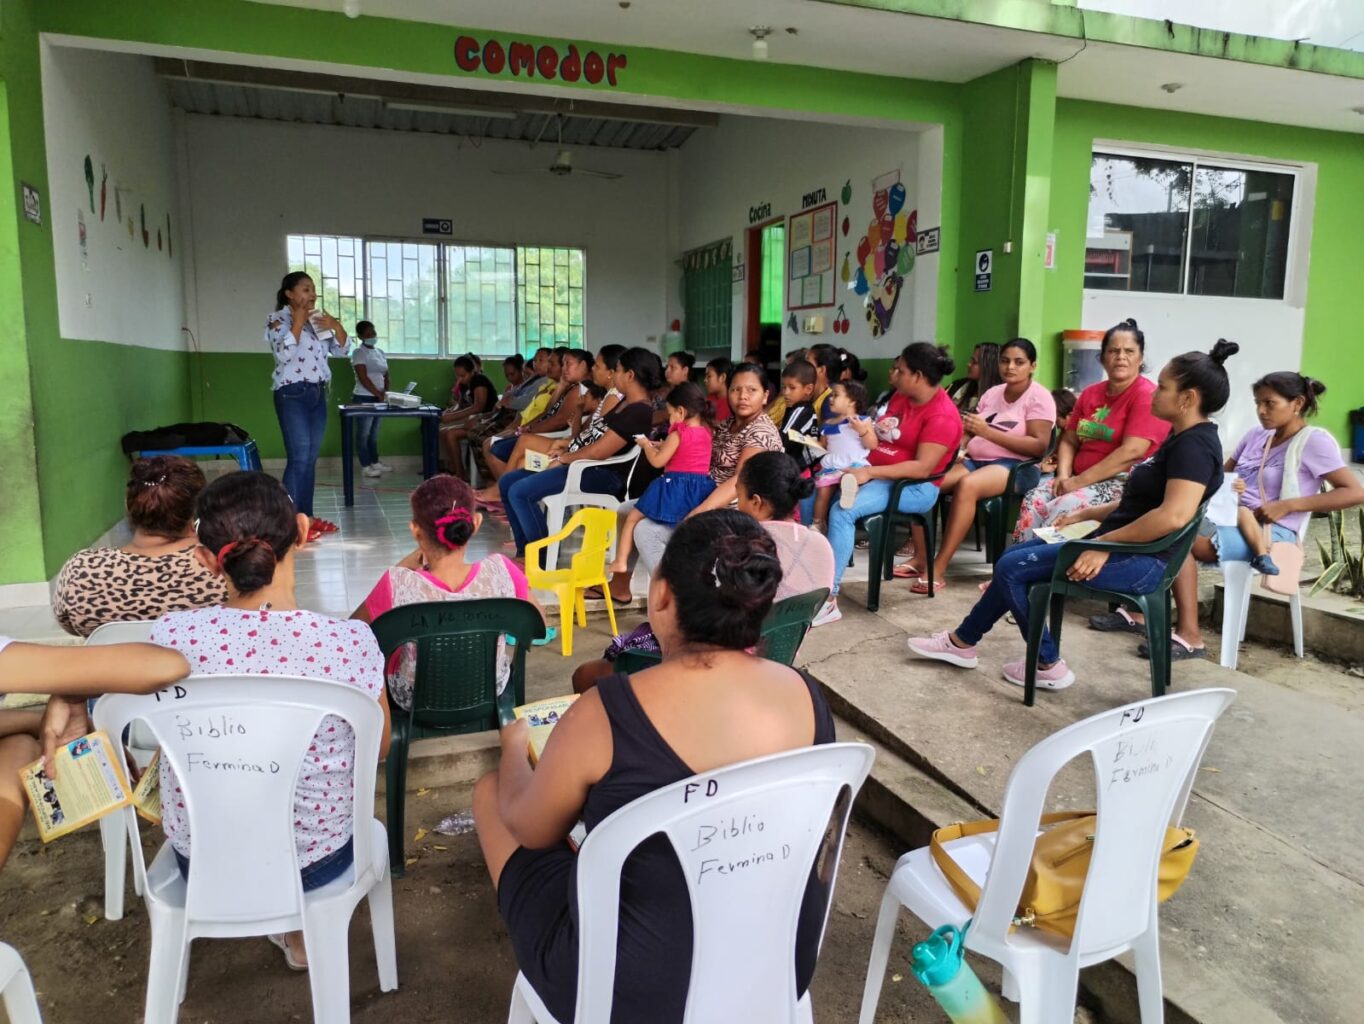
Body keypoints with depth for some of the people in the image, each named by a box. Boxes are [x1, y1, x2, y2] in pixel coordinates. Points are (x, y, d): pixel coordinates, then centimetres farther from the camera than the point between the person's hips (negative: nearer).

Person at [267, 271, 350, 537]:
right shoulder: (278, 319, -3)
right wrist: (298, 322, -14)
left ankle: (306, 516, 13)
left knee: (311, 458, 8)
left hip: (318, 393, 7)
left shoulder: (318, 319, 15)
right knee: (299, 458, -13)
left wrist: (337, 326, -3)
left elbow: (341, 349, 13)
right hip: (292, 394, -7)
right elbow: (284, 353, -18)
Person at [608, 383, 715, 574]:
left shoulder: (678, 433, -11)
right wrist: (663, 445, 22)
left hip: (676, 488, -6)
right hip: (701, 488, 7)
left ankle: (621, 562, 6)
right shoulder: (706, 431, 9)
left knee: (633, 517, 6)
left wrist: (646, 445, 7)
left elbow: (657, 461, -11)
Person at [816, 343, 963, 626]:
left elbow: (922, 468, -23)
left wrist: (869, 472, -26)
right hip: (874, 474, 9)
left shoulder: (942, 415, -15)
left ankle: (828, 598, -28)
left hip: (913, 487, -9)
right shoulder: (901, 397, 11)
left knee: (842, 511, -31)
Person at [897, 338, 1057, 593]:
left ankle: (939, 568, -33)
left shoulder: (1039, 397, -4)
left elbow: (1039, 445, -15)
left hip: (1015, 466, -7)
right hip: (975, 460, 7)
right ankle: (921, 556, -10)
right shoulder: (992, 393, 15)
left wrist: (988, 432, -22)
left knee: (967, 485, -36)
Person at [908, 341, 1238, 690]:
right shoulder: (1181, 438, 13)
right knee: (1013, 559, 11)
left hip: (1141, 560, -10)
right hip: (1123, 546, 10)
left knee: (1012, 567, -10)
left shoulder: (1195, 444, -18)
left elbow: (1173, 516, -31)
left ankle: (1047, 665, 4)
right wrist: (1086, 514, 12)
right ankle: (962, 642, 18)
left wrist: (1105, 544, -25)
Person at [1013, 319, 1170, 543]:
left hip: (1124, 482, -6)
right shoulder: (1090, 393, 16)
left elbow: (1131, 452, -18)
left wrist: (1079, 481, -19)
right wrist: (1064, 475, -5)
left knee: (1065, 507, -32)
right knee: (1033, 499, -21)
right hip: (1080, 480, 6)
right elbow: (1069, 441, 16)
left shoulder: (1147, 396, -8)